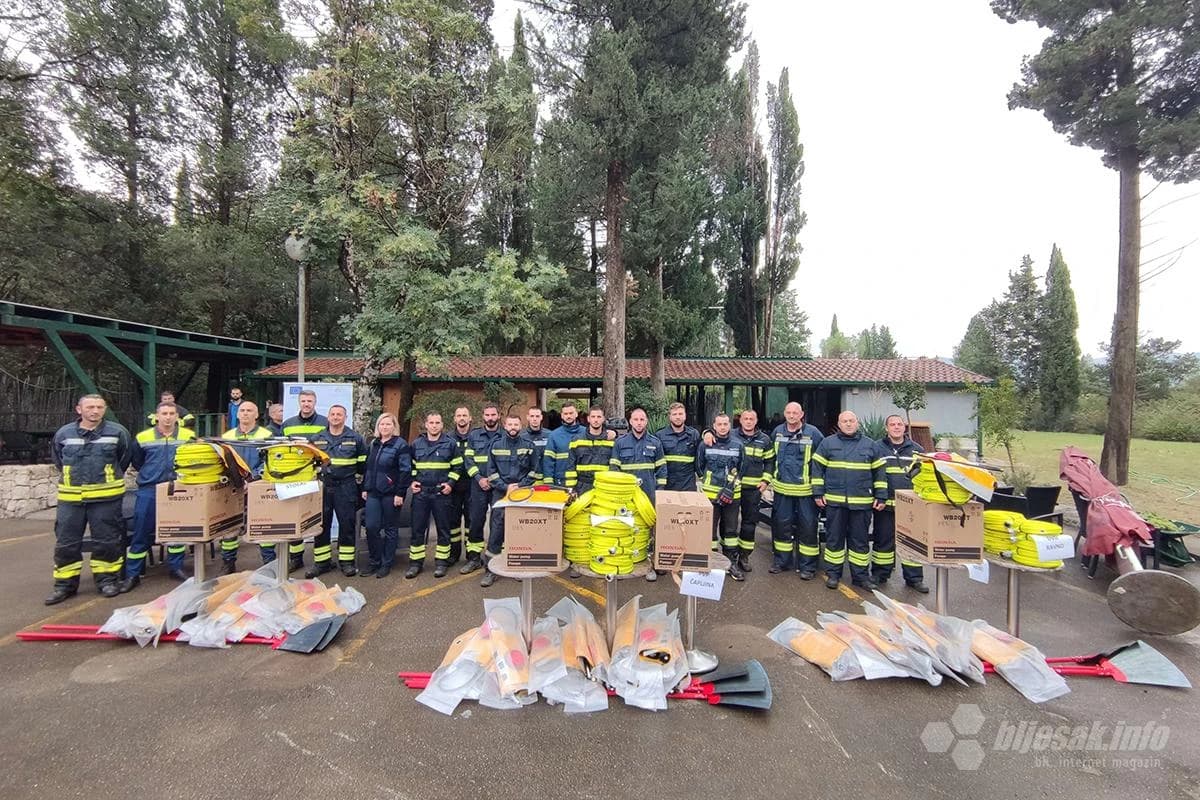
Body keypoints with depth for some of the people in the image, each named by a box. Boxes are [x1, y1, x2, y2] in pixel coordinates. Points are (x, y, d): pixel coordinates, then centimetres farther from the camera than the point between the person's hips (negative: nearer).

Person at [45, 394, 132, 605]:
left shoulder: (117, 432, -4)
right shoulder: (63, 434, 4)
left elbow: (125, 458, 9)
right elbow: (58, 459, 21)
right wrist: (72, 477, 18)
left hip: (106, 497, -3)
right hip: (70, 497, 3)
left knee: (107, 540, 4)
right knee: (66, 542, 8)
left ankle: (107, 579, 17)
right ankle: (65, 583, 21)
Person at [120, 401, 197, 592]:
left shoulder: (188, 436, -2)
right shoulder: (143, 438, -2)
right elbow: (136, 462, 13)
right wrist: (150, 475, 9)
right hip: (149, 492, 0)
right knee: (141, 533, 4)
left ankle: (175, 567, 24)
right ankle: (132, 574, 16)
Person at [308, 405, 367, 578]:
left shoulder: (355, 438, 2)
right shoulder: (317, 439, 8)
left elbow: (363, 461, 9)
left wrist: (357, 478, 10)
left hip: (346, 487, -2)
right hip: (322, 486, 3)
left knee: (347, 524, 1)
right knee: (321, 525, 6)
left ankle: (347, 561, 12)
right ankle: (322, 562, 18)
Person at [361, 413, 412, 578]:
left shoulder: (400, 445, -8)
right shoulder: (373, 444, 13)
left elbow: (406, 471, -13)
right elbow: (367, 468, 19)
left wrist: (400, 493, -16)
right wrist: (365, 488, 13)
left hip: (391, 493, -5)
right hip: (373, 493, 6)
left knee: (390, 529, 5)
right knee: (371, 527, 3)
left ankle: (387, 564, 17)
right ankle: (373, 562, 18)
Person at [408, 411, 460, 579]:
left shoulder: (451, 443, -1)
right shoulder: (416, 443, 7)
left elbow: (457, 466, 3)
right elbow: (411, 465, 18)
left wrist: (450, 483, -8)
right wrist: (412, 481, 4)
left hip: (442, 493, -2)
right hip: (421, 492, 2)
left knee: (443, 528, 5)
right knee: (417, 528, 6)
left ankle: (441, 562, 16)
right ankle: (416, 562, 17)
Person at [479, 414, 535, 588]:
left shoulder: (528, 445, 4)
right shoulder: (496, 445, 5)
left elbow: (533, 470, 4)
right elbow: (491, 471, 3)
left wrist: (521, 486, -7)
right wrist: (505, 487, -7)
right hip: (501, 492, 0)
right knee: (496, 530, -2)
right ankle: (491, 569, 7)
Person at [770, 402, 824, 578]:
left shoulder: (813, 433, -8)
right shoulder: (777, 432, 4)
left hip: (805, 489, -3)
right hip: (782, 488, 4)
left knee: (808, 527, 2)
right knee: (781, 525, 11)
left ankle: (807, 565, 15)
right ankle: (781, 560, 25)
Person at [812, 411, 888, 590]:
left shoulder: (871, 445, 8)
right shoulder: (827, 443, 3)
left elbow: (879, 472, 10)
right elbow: (817, 468, 2)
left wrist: (880, 497, 5)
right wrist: (818, 493, -3)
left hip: (862, 502, 1)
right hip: (834, 501, -1)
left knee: (860, 540, 10)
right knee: (834, 538, 7)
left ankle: (861, 575, 22)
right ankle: (833, 573, 18)